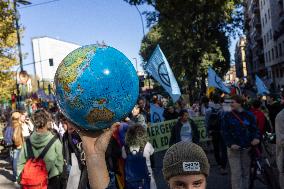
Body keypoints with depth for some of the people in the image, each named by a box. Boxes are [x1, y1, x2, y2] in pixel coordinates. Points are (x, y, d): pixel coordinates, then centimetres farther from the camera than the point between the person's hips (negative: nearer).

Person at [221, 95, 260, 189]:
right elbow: (224, 132, -3)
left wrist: (256, 137, -15)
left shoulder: (249, 115, 2)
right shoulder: (227, 116, -1)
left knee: (246, 172, 11)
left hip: (246, 148, 2)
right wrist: (230, 144, -15)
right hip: (233, 148, -2)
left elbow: (254, 128, 5)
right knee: (236, 173, -4)